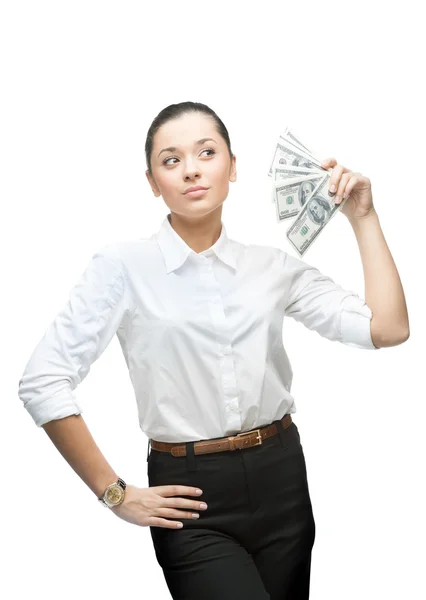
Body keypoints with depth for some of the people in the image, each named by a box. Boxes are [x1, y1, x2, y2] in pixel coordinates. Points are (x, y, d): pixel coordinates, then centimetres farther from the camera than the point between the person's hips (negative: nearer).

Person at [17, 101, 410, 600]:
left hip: (281, 478, 4)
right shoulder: (123, 265, -8)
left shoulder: (273, 266, 4)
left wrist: (363, 218, -2)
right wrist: (115, 493, -9)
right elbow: (42, 382, -11)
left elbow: (387, 329, -2)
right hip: (192, 495, -4)